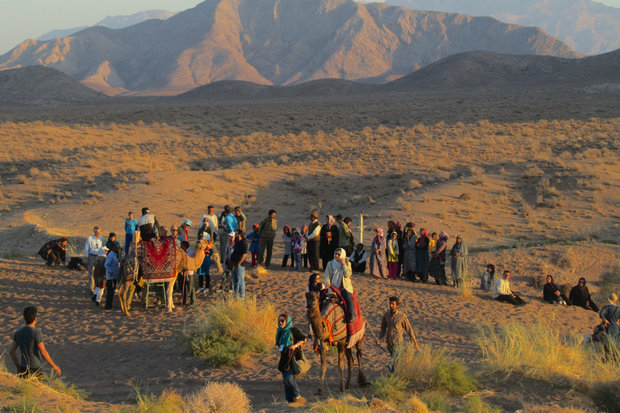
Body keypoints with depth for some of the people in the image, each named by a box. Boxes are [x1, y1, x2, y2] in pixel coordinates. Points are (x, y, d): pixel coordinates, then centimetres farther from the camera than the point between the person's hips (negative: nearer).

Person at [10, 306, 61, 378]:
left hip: (23, 370, 6)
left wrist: (18, 367, 19)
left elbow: (12, 351, 8)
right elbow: (43, 353, -17)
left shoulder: (18, 333, 3)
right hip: (34, 371, -6)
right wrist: (54, 366, -6)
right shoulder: (36, 332, -16)